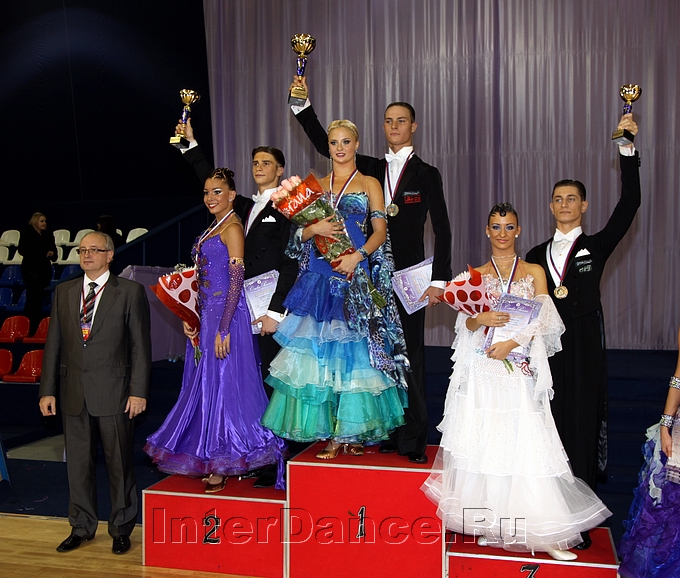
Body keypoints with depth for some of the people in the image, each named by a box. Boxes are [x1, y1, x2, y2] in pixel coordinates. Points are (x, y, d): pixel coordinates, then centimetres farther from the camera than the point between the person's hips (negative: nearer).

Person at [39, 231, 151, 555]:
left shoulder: (130, 292, -1)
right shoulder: (64, 292, 11)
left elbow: (140, 345, -4)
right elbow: (53, 343, 11)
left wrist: (138, 391, -9)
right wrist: (47, 390, 5)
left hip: (114, 394, -4)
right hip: (74, 393, 4)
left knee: (119, 464, 5)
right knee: (78, 464, 12)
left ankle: (121, 529, 21)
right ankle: (82, 527, 28)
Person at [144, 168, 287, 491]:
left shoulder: (232, 228, -11)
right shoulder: (213, 228, 16)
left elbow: (236, 282, -17)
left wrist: (223, 329, -20)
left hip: (225, 315, -9)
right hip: (205, 315, 9)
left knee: (221, 383, -3)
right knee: (205, 385, 12)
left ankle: (222, 467, 8)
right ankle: (213, 463, 23)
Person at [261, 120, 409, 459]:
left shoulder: (369, 184, 8)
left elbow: (380, 230, -2)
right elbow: (301, 231, 14)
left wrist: (357, 256, -18)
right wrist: (314, 229, -8)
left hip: (356, 276, -3)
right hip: (320, 277, 3)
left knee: (354, 351, -4)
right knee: (322, 351, -2)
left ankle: (354, 430, 6)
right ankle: (332, 433, 5)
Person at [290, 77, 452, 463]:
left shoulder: (427, 174, 3)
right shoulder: (372, 169, 12)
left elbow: (442, 231, -1)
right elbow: (324, 145, 9)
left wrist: (439, 280, -9)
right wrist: (302, 104, -1)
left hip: (409, 276, -3)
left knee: (410, 356, -1)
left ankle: (413, 439, 7)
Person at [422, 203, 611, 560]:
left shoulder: (534, 272, 11)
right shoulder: (476, 274, 13)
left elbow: (542, 321, 1)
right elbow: (466, 322, 9)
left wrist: (511, 342, -13)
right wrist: (482, 319, -13)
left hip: (520, 370, -1)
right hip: (482, 371, 1)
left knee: (524, 443, -7)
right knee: (484, 441, -2)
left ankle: (543, 532, -4)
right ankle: (490, 522, 8)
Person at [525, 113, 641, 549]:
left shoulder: (596, 247, 3)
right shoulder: (536, 255, 12)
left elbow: (629, 205, -10)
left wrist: (628, 149, -15)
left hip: (583, 350, -3)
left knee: (581, 428, 1)